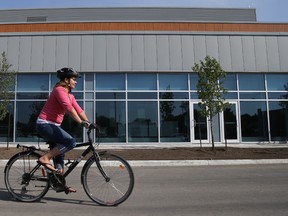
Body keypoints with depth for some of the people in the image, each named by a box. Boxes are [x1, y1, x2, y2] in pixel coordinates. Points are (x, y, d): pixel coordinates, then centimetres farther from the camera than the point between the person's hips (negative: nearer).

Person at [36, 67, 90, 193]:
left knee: (59, 153, 11)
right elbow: (69, 108, -29)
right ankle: (45, 158, -12)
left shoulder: (69, 94, 14)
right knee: (71, 142, -22)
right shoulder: (59, 90, -15)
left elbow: (79, 110, 7)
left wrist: (88, 123, -3)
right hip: (45, 124, -10)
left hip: (53, 125, 10)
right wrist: (81, 122, -35)